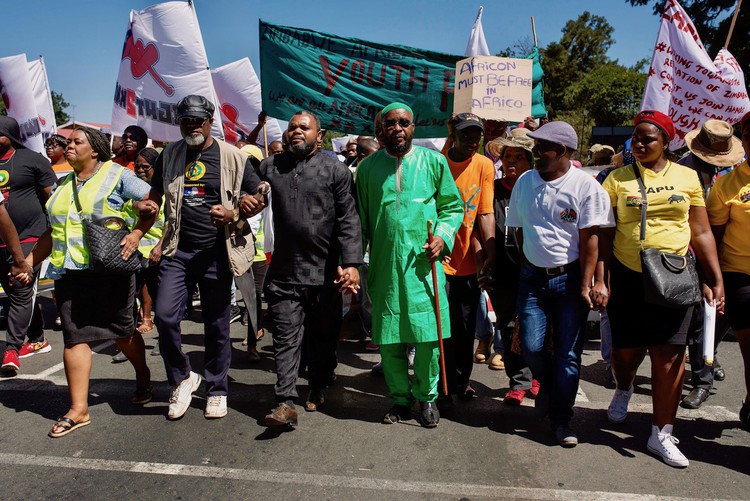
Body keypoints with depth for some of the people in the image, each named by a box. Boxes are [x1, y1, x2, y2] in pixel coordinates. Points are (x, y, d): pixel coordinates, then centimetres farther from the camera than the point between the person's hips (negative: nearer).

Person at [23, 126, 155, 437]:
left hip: (110, 269, -5)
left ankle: (143, 378, 33)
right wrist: (28, 263, 16)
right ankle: (78, 410, 6)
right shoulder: (62, 185, 18)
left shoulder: (116, 175, 0)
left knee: (122, 331, 8)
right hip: (70, 272, 5)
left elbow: (152, 202, -7)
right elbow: (51, 234, 22)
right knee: (74, 337, 1)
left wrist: (137, 233, -19)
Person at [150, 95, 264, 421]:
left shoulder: (232, 157, 0)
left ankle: (217, 391, 23)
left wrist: (233, 215, -14)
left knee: (216, 325, 6)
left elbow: (259, 198, 4)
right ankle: (182, 379, 15)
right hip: (178, 251, 3)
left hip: (216, 252, -3)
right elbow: (155, 196, 23)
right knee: (165, 316, -9)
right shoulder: (169, 156, 11)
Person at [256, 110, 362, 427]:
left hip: (326, 273, -1)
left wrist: (351, 264, -14)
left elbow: (348, 220, -6)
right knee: (286, 337, -1)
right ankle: (286, 402, 3)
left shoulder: (335, 170, 0)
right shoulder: (269, 168, 10)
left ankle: (318, 388, 32)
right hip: (284, 272, 1)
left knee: (323, 336, 12)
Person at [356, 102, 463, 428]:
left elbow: (453, 206, 10)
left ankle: (427, 396, 22)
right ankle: (400, 398, 26)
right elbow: (361, 220, 12)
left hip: (423, 263, -1)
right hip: (384, 266, 2)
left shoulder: (433, 161, 5)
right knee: (389, 339, 6)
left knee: (428, 334, -1)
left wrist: (443, 235, -8)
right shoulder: (368, 167, 9)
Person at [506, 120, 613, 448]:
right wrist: (530, 265, 11)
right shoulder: (525, 182, 7)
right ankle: (547, 384, 31)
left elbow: (589, 240, -9)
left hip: (571, 278, -3)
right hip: (533, 277, 3)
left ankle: (561, 420, 19)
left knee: (568, 354, 2)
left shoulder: (586, 186, -7)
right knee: (532, 347, -3)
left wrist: (586, 285, -12)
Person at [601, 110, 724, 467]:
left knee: (669, 355, 0)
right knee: (627, 349, 8)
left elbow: (701, 233, 8)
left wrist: (715, 280, 5)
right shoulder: (618, 179, 2)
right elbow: (605, 234, 2)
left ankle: (662, 434, 15)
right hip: (628, 277, 0)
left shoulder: (687, 176, 5)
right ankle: (624, 389, 44)